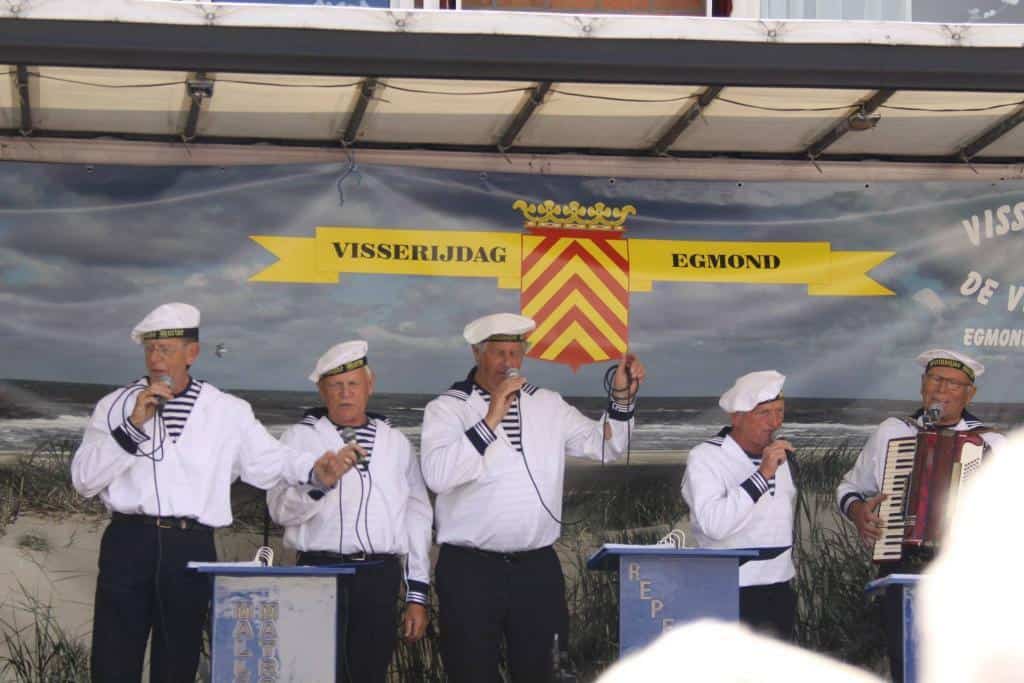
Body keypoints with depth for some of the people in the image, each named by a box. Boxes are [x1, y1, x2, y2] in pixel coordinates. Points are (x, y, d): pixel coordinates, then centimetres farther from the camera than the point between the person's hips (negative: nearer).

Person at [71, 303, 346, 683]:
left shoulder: (228, 412, 10)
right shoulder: (115, 406, 8)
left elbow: (271, 460, 8)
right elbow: (83, 480, 1)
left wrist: (314, 472, -12)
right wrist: (133, 426, -9)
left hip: (192, 548, 1)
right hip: (127, 543, 0)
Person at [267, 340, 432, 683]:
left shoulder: (396, 442, 14)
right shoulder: (300, 438, 5)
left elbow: (417, 518, 14)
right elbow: (281, 509, -7)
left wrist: (417, 597, 11)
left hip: (380, 578, 2)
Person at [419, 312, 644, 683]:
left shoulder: (548, 404, 11)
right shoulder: (448, 408, -3)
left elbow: (604, 444, 14)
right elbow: (437, 475, -19)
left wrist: (622, 397, -2)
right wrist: (490, 420, -21)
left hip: (537, 568, 4)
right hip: (470, 569, -4)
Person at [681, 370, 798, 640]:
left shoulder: (782, 456, 13)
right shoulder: (705, 458, -11)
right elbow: (714, 524, -25)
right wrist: (762, 475, -26)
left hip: (779, 590, 7)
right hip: (729, 595, -7)